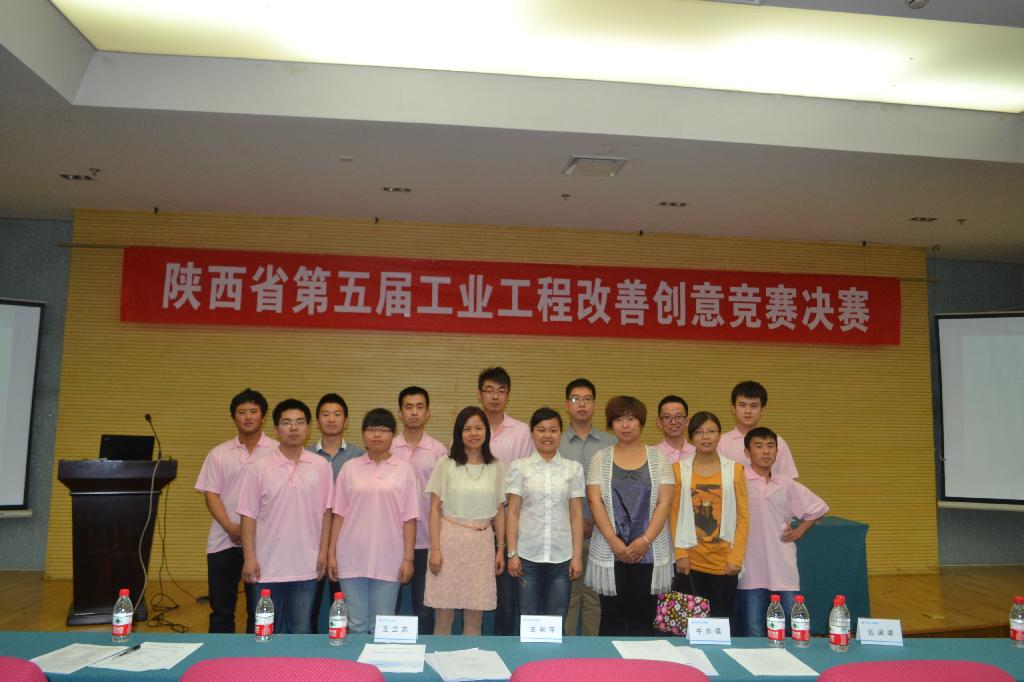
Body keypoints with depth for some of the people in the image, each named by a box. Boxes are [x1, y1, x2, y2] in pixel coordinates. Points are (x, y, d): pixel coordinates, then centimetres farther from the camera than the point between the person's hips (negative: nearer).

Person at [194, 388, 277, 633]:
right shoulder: (219, 454, 7)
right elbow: (211, 494, 3)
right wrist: (230, 526, -12)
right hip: (224, 540, 2)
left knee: (259, 610, 7)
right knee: (221, 609, 10)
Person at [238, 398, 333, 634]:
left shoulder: (321, 466, 0)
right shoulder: (259, 468, -4)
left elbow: (326, 511, 4)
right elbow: (249, 515, -2)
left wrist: (323, 551, 0)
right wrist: (249, 557, -6)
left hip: (307, 565, 1)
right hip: (268, 565, -1)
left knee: (301, 630, 11)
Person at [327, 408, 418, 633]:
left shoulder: (404, 470, 0)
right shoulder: (349, 468, 3)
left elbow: (409, 519, 0)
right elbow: (338, 514, 6)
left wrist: (408, 558, -3)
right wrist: (331, 553, 3)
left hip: (388, 560, -1)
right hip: (352, 558, 1)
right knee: (356, 625, 9)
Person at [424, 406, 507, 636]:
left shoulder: (495, 468, 5)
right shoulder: (446, 464, -2)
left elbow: (499, 511, 10)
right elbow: (435, 509, -2)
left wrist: (501, 549, 8)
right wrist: (435, 549, -7)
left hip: (482, 543, 2)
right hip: (450, 540, -2)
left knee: (474, 618, 7)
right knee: (444, 615, 2)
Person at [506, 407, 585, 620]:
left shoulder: (573, 468, 5)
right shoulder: (519, 467, 2)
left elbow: (576, 515, 5)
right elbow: (513, 513, 2)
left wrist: (577, 555, 1)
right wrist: (512, 553, -3)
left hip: (562, 555, 1)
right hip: (528, 554, -1)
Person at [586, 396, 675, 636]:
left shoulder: (658, 458, 6)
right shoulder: (601, 458, 6)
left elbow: (664, 502, -1)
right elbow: (595, 502, -2)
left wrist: (646, 540, -12)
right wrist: (614, 542, -12)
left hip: (649, 552, 0)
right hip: (611, 552, 0)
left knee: (644, 618, 4)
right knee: (612, 618, 4)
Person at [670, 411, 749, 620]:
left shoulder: (734, 469, 3)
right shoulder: (679, 469, 2)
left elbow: (743, 516, 3)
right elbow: (674, 514, 2)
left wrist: (736, 557, -4)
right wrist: (680, 554, -5)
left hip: (724, 563, 0)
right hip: (689, 563, 0)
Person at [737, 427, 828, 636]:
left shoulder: (787, 485, 8)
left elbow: (817, 508, 21)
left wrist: (799, 531, 11)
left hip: (783, 567, 3)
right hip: (750, 569, -3)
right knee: (754, 633, 5)